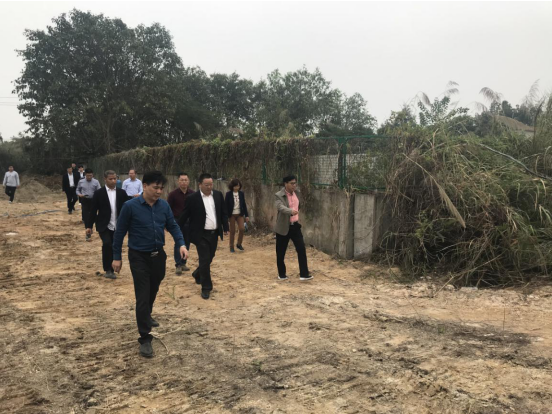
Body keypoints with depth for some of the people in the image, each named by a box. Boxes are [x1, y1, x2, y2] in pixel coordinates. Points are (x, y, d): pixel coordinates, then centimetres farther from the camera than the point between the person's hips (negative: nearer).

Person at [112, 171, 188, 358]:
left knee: (153, 291, 21)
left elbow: (173, 226, 4)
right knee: (143, 296, -6)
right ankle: (145, 338, 0)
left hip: (158, 255, 5)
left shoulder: (164, 205, -2)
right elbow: (120, 232, -7)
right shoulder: (130, 206, -14)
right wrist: (117, 257, -4)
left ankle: (147, 316, 47)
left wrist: (181, 244, -13)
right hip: (139, 257, -5)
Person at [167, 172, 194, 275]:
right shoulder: (173, 194, -4)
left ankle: (183, 263, 20)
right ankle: (178, 265, -3)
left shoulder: (193, 194, 0)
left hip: (189, 222, 3)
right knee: (178, 243, -5)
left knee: (186, 243, 9)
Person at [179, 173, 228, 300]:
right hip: (201, 234, -5)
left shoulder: (218, 195, 3)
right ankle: (206, 287, 7)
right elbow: (184, 216, -4)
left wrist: (225, 228, 7)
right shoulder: (192, 198, -10)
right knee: (204, 260, -5)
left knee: (209, 259, 17)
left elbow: (223, 213, 10)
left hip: (214, 233, 5)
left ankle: (197, 274, 44)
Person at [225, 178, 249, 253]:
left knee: (242, 229, -10)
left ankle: (239, 244, 12)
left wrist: (246, 215, 5)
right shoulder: (228, 194, -7)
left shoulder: (241, 193, 2)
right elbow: (226, 206, -5)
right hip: (232, 215, -2)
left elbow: (244, 205, 7)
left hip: (240, 214, 3)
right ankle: (231, 247, 16)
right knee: (232, 231, 2)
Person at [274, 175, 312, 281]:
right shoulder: (279, 195, -15)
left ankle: (304, 274, 4)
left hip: (295, 225, 5)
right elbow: (280, 207, -34)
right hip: (283, 227, -5)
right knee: (281, 252, 6)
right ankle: (282, 274, 22)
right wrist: (291, 211, -51)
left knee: (301, 249, -2)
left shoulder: (295, 193, 6)